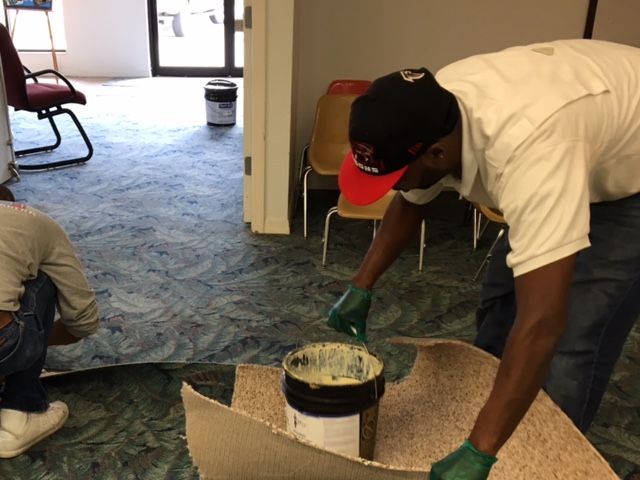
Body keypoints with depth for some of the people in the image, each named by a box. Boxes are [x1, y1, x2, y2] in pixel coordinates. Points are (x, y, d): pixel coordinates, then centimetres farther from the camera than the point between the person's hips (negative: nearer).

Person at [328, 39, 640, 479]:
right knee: (501, 305, 9)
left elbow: (543, 322, -47)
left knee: (574, 342, -12)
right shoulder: (430, 117, -21)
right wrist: (362, 286, -5)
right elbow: (410, 203, 0)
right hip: (576, 164, 7)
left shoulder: (526, 146, -45)